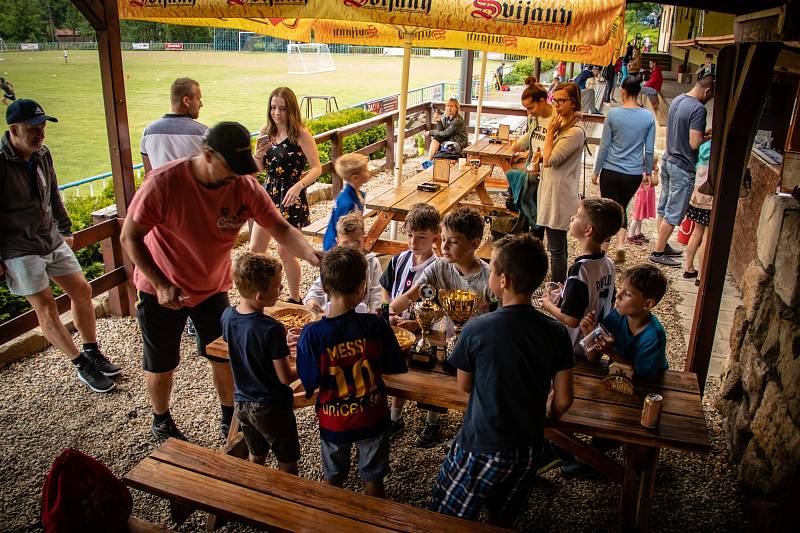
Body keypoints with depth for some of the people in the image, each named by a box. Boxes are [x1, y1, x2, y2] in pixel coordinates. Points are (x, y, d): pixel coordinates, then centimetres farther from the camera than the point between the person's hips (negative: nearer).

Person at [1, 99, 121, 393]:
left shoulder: (42, 154, 2)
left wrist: (65, 230, 21)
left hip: (52, 240, 7)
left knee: (82, 290, 8)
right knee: (45, 307, -4)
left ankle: (92, 353, 23)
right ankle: (83, 366, 6)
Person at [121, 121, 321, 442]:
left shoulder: (245, 187, -19)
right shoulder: (163, 183, -28)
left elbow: (281, 229, -19)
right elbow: (130, 238, -19)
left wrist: (313, 256, -37)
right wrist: (161, 285, -24)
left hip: (213, 287, 3)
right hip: (162, 289, -2)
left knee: (224, 357, 11)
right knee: (162, 365, 14)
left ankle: (229, 419, 35)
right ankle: (161, 422, 41)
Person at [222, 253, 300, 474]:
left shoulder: (227, 316, -9)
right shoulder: (272, 330, -29)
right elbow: (286, 377, -22)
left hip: (241, 403, 7)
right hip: (272, 407, -6)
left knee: (256, 457, 27)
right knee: (287, 464, 15)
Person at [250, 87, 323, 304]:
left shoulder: (301, 134, -12)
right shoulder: (266, 131, 5)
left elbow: (317, 168, -15)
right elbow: (261, 169, 12)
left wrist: (298, 186, -30)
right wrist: (258, 154, -9)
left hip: (290, 197, -6)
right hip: (269, 192, 6)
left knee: (285, 251, 3)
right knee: (255, 248, 7)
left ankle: (295, 299, 22)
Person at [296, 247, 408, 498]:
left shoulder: (312, 334, -22)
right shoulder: (376, 325, -21)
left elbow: (310, 384, -13)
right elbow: (395, 368, -9)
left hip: (333, 421, 0)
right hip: (372, 418, 0)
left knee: (333, 480, 26)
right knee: (373, 481, 23)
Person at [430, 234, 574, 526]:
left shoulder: (476, 329, -21)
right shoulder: (556, 332, -12)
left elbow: (465, 385, -5)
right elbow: (564, 399, -5)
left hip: (481, 446, -4)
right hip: (528, 447, 4)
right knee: (503, 519, 26)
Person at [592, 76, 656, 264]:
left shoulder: (613, 114, -8)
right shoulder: (648, 117, -1)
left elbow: (604, 146, -5)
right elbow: (649, 149, 3)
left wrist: (596, 171, 3)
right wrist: (648, 172, 15)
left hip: (611, 171, -2)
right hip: (634, 174, 2)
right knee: (622, 208, 20)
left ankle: (603, 251, 11)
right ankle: (620, 245, 5)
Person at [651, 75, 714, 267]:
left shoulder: (678, 99, 8)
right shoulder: (698, 109, -20)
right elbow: (694, 144, -23)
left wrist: (703, 133, 11)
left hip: (668, 160, 9)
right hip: (683, 168, -9)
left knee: (664, 207, 16)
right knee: (674, 213, 0)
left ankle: (663, 245, 28)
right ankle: (658, 252, 7)